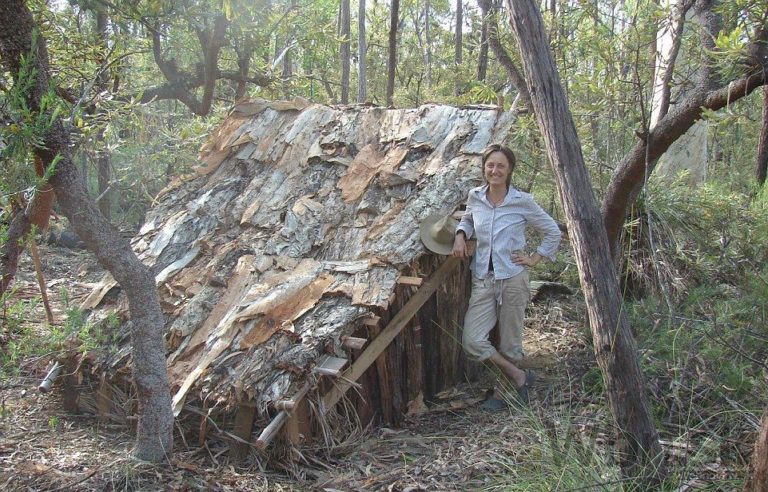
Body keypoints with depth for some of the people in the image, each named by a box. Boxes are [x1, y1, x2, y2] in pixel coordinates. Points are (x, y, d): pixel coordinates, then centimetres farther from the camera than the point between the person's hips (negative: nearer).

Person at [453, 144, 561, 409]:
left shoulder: (522, 201, -8)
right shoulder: (475, 197, 1)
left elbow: (552, 231, 4)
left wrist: (535, 258, -1)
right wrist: (460, 234, 4)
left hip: (513, 280, -3)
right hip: (483, 280, 3)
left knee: (509, 343, 7)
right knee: (472, 340, -8)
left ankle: (502, 392, 30)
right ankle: (519, 377, 12)